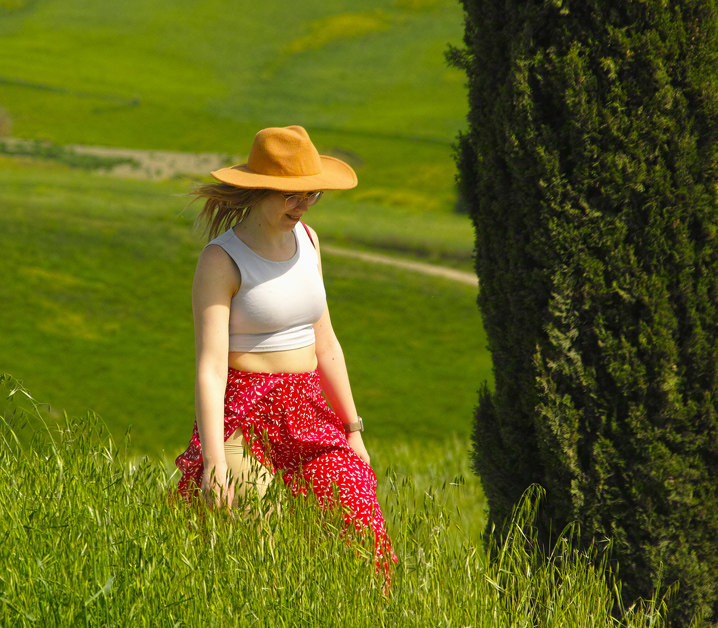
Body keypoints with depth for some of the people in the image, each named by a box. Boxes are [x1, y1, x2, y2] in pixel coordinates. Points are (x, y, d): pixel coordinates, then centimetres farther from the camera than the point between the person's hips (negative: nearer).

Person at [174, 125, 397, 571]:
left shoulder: (306, 240, 10)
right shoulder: (221, 260, -10)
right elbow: (210, 367, -17)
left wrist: (353, 429, 17)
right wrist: (214, 463, -25)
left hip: (309, 413, 6)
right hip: (244, 414, -6)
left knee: (359, 533, -7)